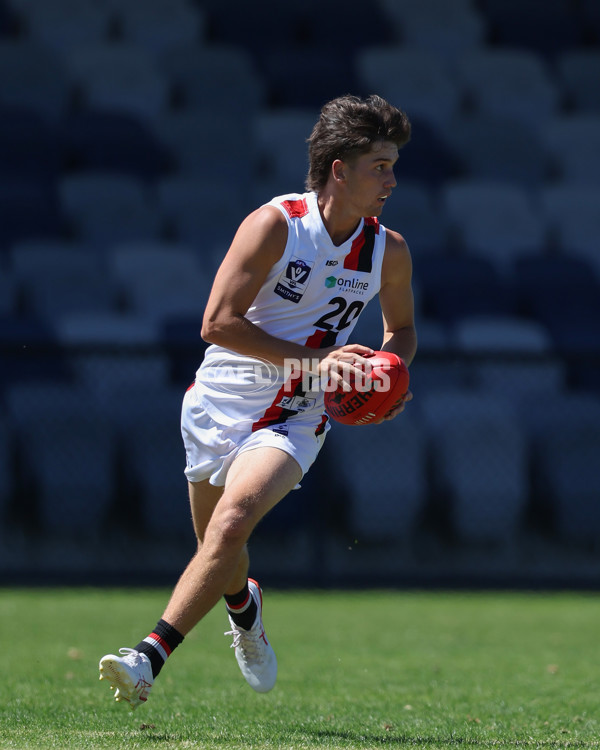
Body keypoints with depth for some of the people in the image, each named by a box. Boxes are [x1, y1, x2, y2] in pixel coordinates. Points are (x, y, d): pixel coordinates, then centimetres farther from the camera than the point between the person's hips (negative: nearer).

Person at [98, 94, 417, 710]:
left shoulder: (388, 252, 0)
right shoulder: (275, 224, -13)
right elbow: (218, 322, -17)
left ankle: (150, 659, -28)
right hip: (219, 403, 0)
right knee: (221, 554, 12)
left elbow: (402, 329, 20)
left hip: (295, 418, 0)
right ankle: (244, 607, 49)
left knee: (231, 523, -25)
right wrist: (314, 360, -21)